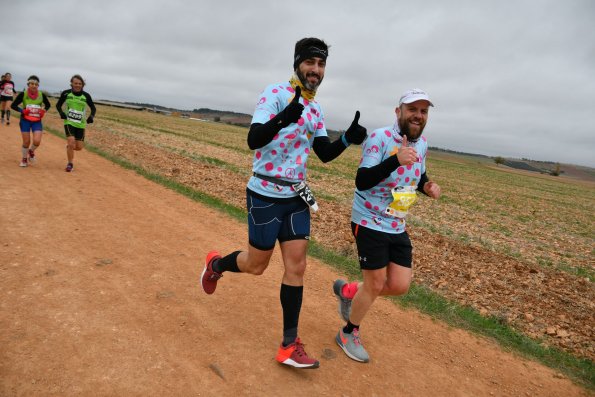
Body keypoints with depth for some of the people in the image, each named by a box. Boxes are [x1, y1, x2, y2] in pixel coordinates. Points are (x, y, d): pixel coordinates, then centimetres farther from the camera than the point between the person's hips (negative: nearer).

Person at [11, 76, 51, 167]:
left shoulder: (41, 95, -5)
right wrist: (22, 110, -18)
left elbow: (48, 104, 14)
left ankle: (31, 151, 21)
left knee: (37, 141, -15)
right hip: (25, 121, -1)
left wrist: (44, 110, -4)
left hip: (37, 121, 1)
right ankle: (24, 159, 29)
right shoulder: (23, 94, -8)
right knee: (26, 142, 3)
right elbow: (13, 105, -2)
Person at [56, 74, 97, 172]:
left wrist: (91, 116, -12)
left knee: (79, 147, 1)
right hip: (69, 122, -2)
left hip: (80, 124, 2)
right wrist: (61, 112, -12)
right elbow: (58, 105, 9)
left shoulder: (86, 95, -1)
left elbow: (93, 108, 8)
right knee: (71, 142, -18)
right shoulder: (66, 93, -2)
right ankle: (70, 164, 0)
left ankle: (69, 147, 39)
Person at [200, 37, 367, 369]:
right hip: (265, 195, -6)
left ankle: (289, 345, 14)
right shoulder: (275, 93, -12)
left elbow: (325, 154, 11)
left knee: (297, 267, 3)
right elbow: (254, 140, -23)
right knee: (257, 265, 6)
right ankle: (216, 264, 40)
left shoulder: (316, 109, 10)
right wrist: (283, 119, -42)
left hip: (296, 197, 6)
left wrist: (348, 138, -8)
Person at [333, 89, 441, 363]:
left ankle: (347, 290, 31)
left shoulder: (422, 143, 6)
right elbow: (362, 182, -25)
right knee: (375, 284, 1)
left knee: (400, 286, 5)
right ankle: (348, 334, 28)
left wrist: (427, 186, -2)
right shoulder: (380, 138, -17)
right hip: (370, 224, -7)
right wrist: (396, 160, -38)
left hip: (397, 227, 7)